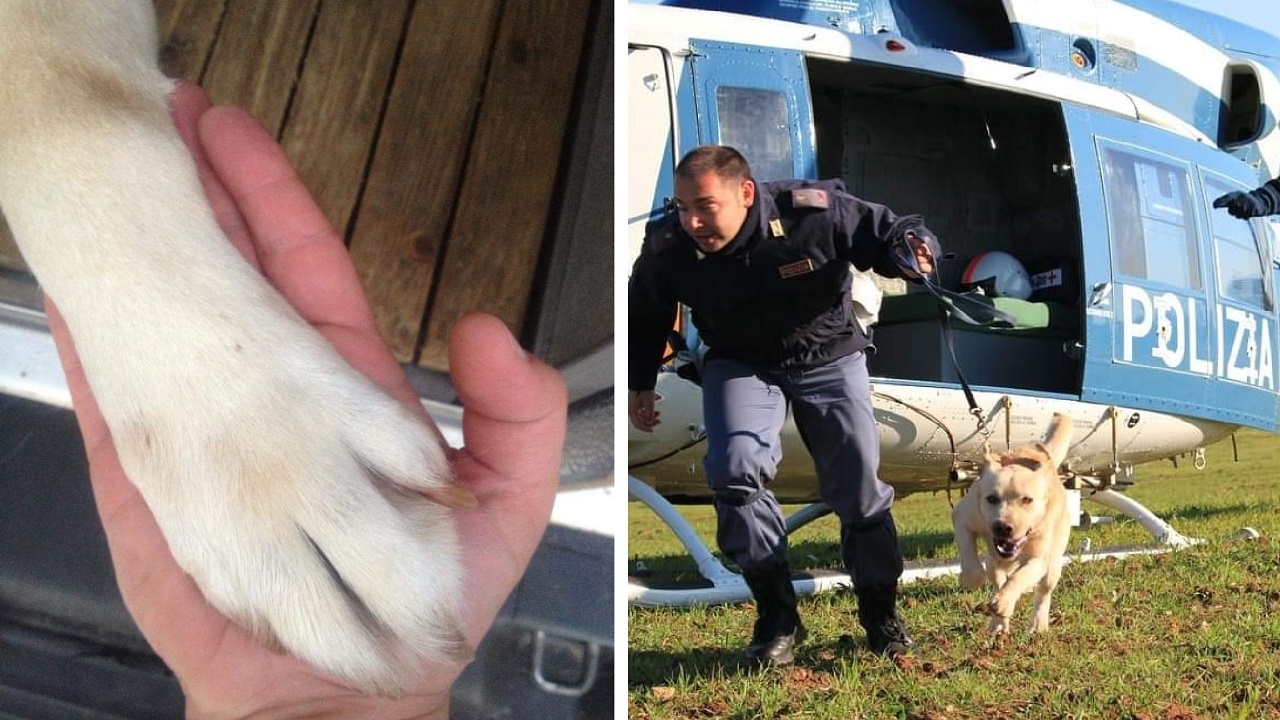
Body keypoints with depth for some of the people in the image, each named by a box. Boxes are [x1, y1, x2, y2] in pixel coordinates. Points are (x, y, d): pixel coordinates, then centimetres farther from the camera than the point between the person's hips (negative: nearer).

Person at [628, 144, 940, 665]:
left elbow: (888, 232, -12)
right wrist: (639, 384, 6)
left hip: (827, 358, 0)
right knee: (733, 468, -24)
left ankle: (880, 613, 26)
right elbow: (643, 315, 1)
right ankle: (777, 617, -8)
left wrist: (914, 247, -35)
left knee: (858, 486, 1)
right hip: (739, 365, 1)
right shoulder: (667, 247, -21)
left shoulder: (816, 212, -28)